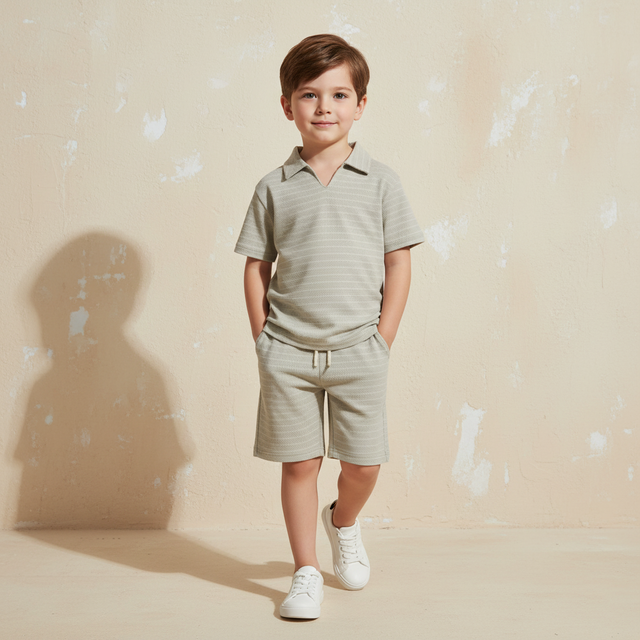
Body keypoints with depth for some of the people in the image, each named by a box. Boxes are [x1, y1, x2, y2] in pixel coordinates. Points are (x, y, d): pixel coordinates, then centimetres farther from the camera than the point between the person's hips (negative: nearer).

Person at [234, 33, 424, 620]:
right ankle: (306, 571, 21)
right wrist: (264, 341, 0)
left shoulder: (380, 181, 2)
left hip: (358, 350, 0)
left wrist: (382, 340, -3)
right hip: (288, 351, 0)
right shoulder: (275, 187, 3)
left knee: (364, 464, 6)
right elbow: (256, 267, 7)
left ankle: (343, 522, 39)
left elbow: (398, 265, 2)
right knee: (299, 463, 5)